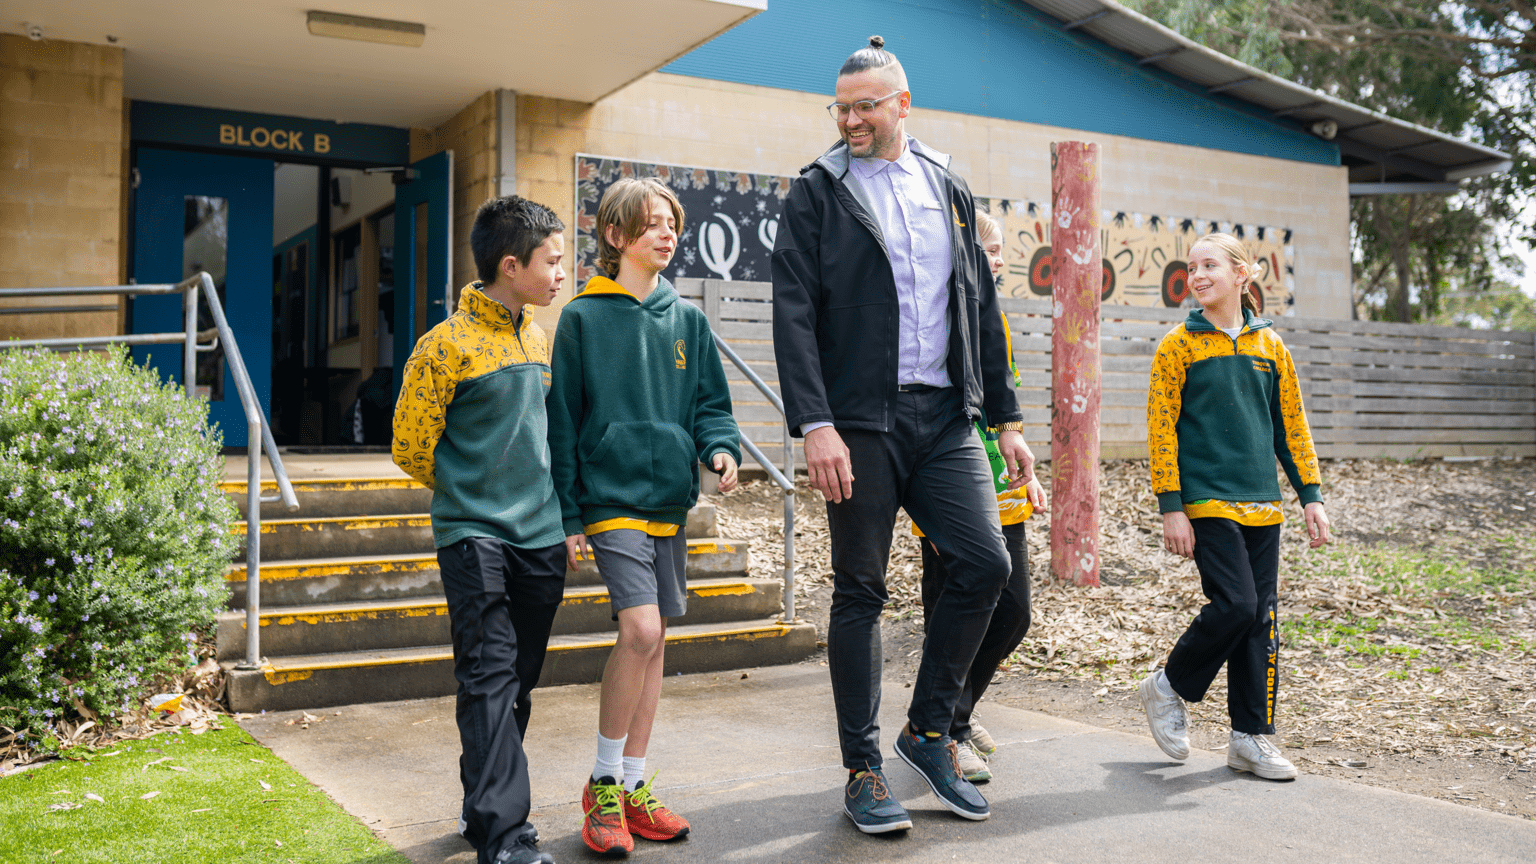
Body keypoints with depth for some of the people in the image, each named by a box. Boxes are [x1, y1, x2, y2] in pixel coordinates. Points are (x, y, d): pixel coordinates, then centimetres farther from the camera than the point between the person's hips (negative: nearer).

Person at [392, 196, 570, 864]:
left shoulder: (539, 340, 12)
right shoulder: (447, 344, -9)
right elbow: (411, 446, -4)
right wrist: (470, 494, 8)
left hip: (540, 537, 7)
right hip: (474, 535, -6)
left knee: (518, 683, 12)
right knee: (490, 679, -10)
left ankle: (485, 809, 27)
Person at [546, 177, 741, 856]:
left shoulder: (686, 320, 10)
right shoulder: (584, 316, -2)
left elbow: (710, 403, 13)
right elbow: (563, 420, -2)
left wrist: (720, 447, -10)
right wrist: (568, 516, -5)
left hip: (670, 499, 5)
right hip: (611, 497, -5)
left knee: (653, 641, 9)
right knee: (641, 629, -18)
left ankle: (634, 787, 21)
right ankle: (603, 785, 0)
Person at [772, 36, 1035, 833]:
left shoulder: (949, 190, 16)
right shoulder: (816, 193, 2)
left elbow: (981, 309, 17)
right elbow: (794, 315, -7)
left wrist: (1006, 419, 13)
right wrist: (815, 425, -18)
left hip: (945, 417, 4)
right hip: (861, 420, -4)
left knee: (986, 564, -4)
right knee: (860, 591, 2)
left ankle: (928, 729, 17)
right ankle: (863, 772, 14)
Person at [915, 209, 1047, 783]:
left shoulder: (993, 318, 15)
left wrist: (1025, 473, 17)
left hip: (1003, 499, 8)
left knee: (1013, 615, 12)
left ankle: (960, 707, 33)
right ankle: (949, 733, 17)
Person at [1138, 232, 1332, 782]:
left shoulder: (1270, 346, 11)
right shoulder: (1177, 347, -1)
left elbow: (1291, 425, 14)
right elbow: (1161, 430, -4)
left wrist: (1310, 496, 9)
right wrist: (1171, 508, -10)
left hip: (1262, 504, 5)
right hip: (1207, 500, -4)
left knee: (1260, 621, 5)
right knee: (1235, 606, -15)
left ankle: (1251, 737, 15)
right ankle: (1169, 687, 9)